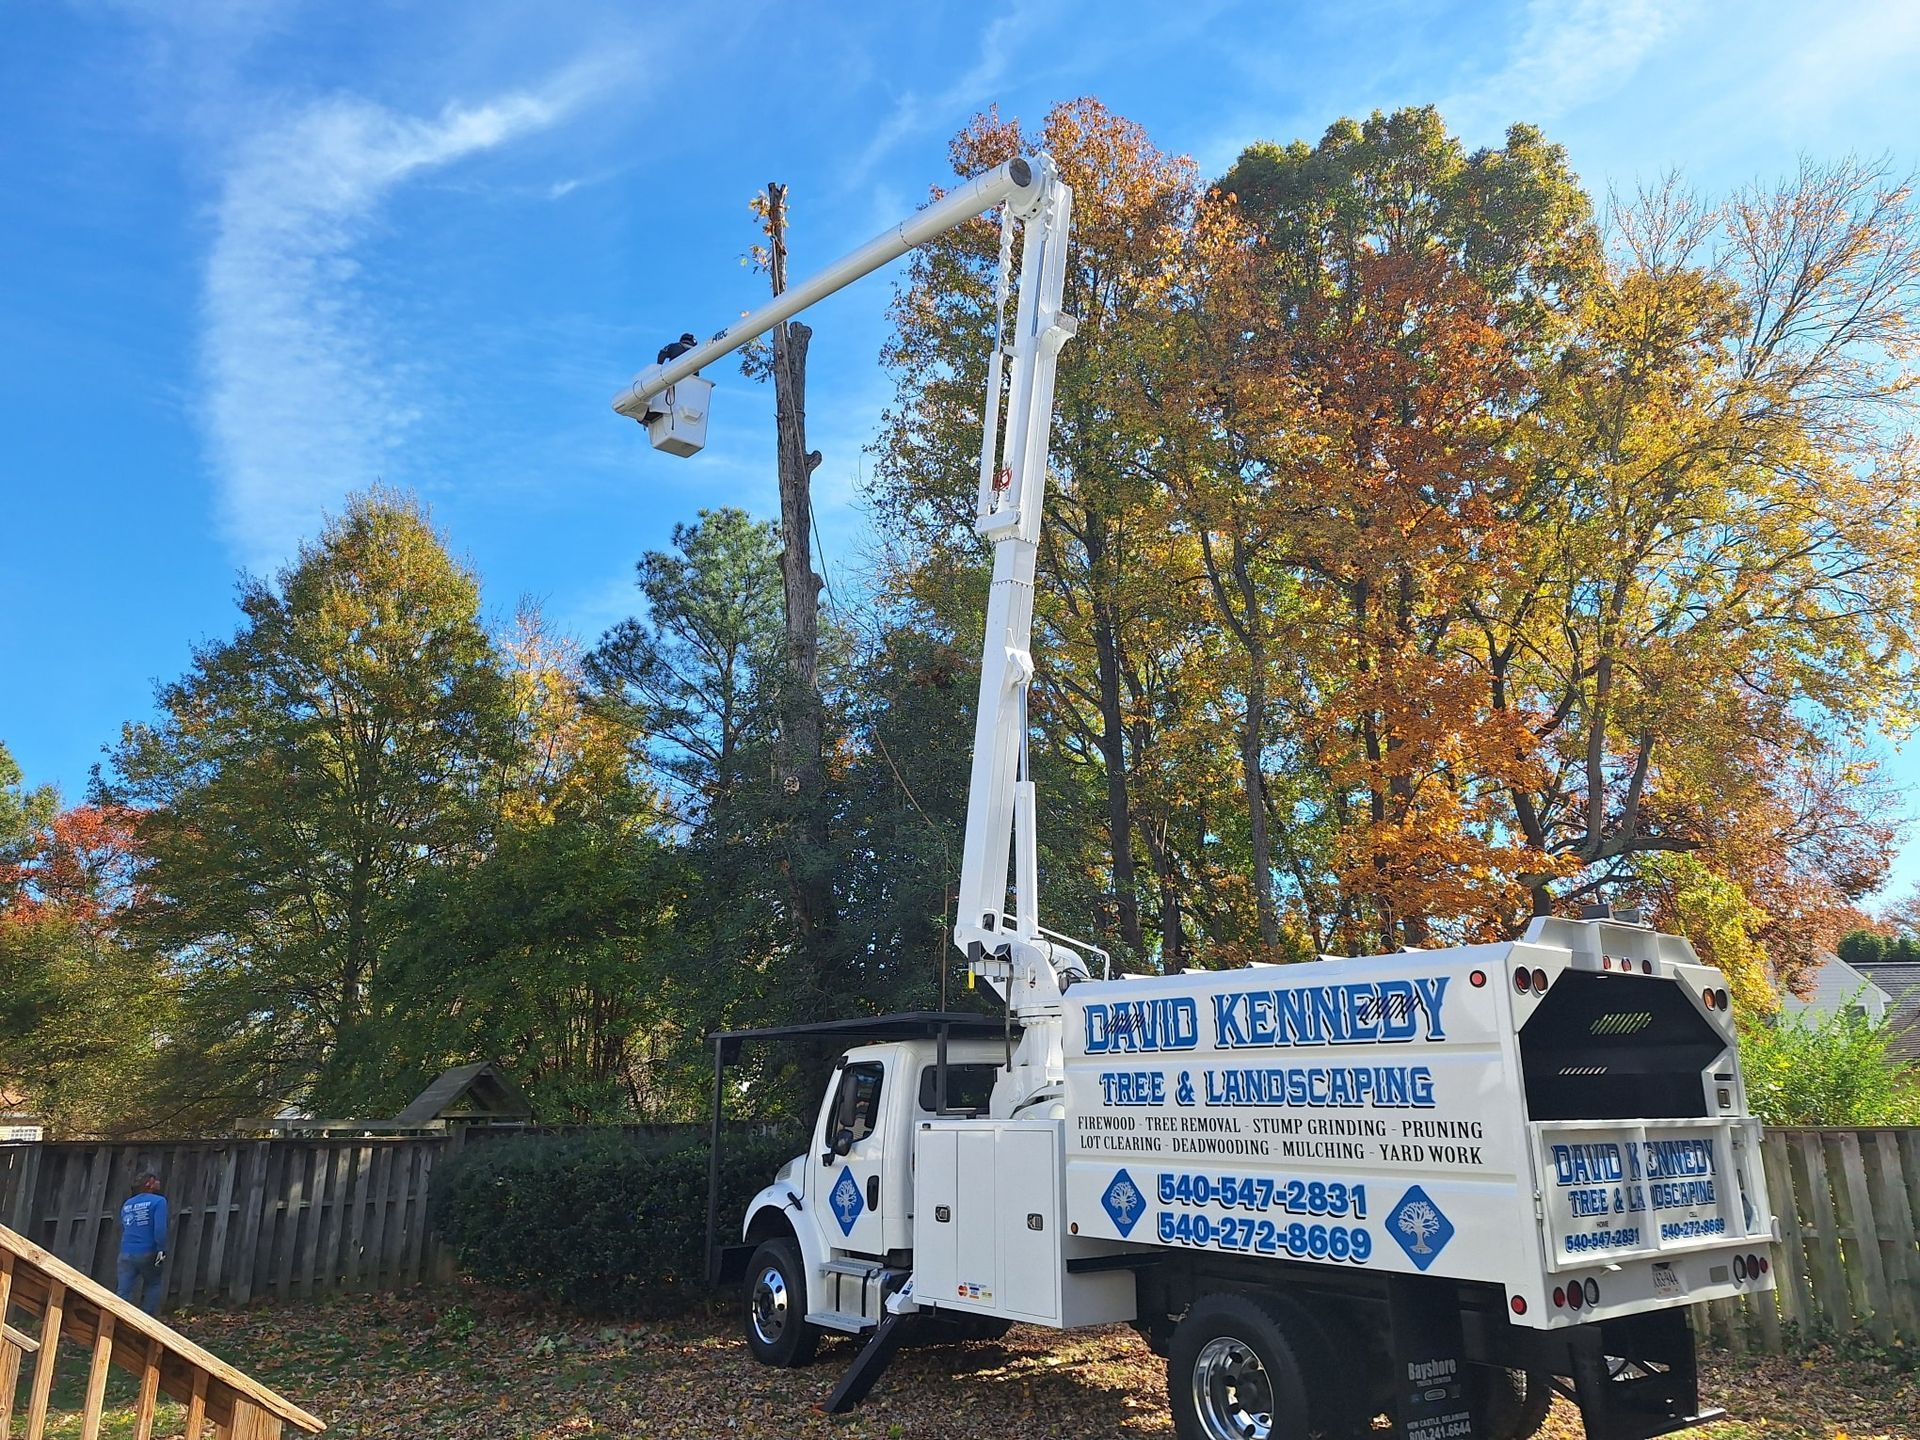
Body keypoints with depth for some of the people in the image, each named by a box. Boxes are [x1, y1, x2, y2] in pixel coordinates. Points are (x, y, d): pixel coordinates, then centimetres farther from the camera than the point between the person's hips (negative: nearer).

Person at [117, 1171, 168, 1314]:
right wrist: (162, 1249, -13)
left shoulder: (127, 1204, 16)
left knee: (124, 1293, 2)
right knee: (153, 1285, 14)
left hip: (126, 1254, 4)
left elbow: (123, 1230, 23)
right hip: (147, 1253, -4)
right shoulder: (158, 1201, -4)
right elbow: (160, 1227, -16)